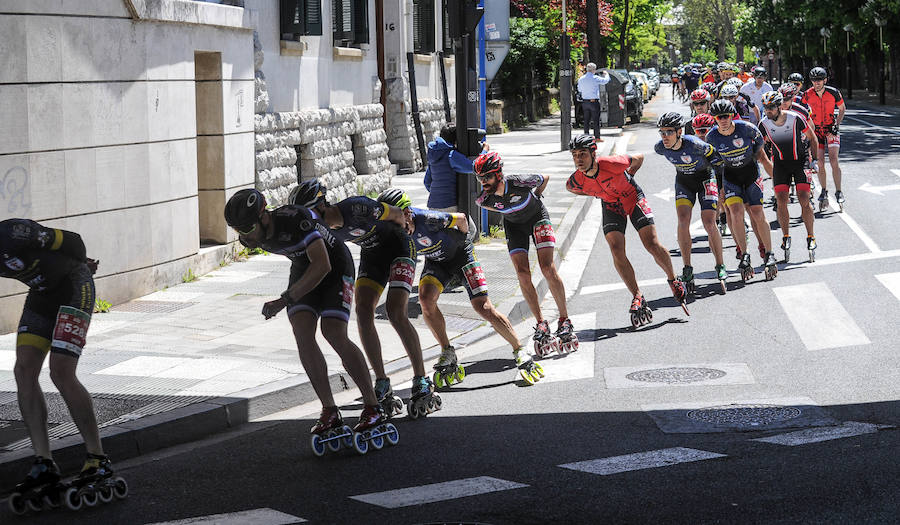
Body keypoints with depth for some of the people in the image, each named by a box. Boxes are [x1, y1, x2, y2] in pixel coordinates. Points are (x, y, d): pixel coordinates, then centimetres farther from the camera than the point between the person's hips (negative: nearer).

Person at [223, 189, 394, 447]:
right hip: (303, 267, 6)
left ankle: (373, 407, -12)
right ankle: (330, 411, -13)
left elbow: (322, 265, -36)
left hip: (335, 265, -6)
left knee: (334, 334, -21)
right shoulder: (253, 237, -13)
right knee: (302, 331, -15)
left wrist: (285, 300, -37)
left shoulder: (296, 219, -36)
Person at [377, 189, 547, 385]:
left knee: (484, 307, -13)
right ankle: (448, 355, -8)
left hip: (460, 254, -5)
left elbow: (461, 219, -16)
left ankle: (520, 353, 0)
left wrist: (463, 238, 1)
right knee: (426, 298, -23)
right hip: (435, 262, 5)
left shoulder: (426, 219, -35)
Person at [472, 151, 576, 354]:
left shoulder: (520, 182, -34)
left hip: (537, 218, -3)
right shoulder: (483, 199, -24)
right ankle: (542, 325, -3)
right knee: (522, 274, -12)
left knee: (548, 269, -16)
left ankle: (565, 320, -6)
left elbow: (545, 179, -12)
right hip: (514, 225, 3)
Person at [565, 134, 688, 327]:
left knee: (652, 245, -10)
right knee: (616, 250, -14)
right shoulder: (575, 182, -22)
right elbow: (571, 188, 6)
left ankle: (673, 280, 15)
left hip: (633, 197, -3)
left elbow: (639, 158, -13)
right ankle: (638, 297, -4)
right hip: (611, 205, 3)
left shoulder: (612, 164, -33)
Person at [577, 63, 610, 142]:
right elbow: (606, 80, -2)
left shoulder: (581, 79, 4)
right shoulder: (595, 78, -12)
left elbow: (579, 90, 15)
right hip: (594, 102, -5)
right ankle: (597, 137, 3)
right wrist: (606, 74, 17)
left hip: (585, 102, 5)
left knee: (586, 120, 10)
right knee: (596, 120, 1)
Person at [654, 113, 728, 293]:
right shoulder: (660, 148, -19)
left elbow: (715, 158, -16)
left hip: (705, 178, -3)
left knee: (709, 223, -14)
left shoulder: (695, 145, -33)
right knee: (683, 221, -16)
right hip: (684, 180, 3)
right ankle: (687, 269, -9)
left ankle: (720, 267, 2)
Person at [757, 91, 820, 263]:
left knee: (804, 200, -10)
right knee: (781, 200, -9)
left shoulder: (795, 118, -17)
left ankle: (810, 237, 1)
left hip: (800, 161, -2)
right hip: (780, 163, 2)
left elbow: (812, 137, -3)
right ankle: (786, 237, 6)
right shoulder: (764, 124, -11)